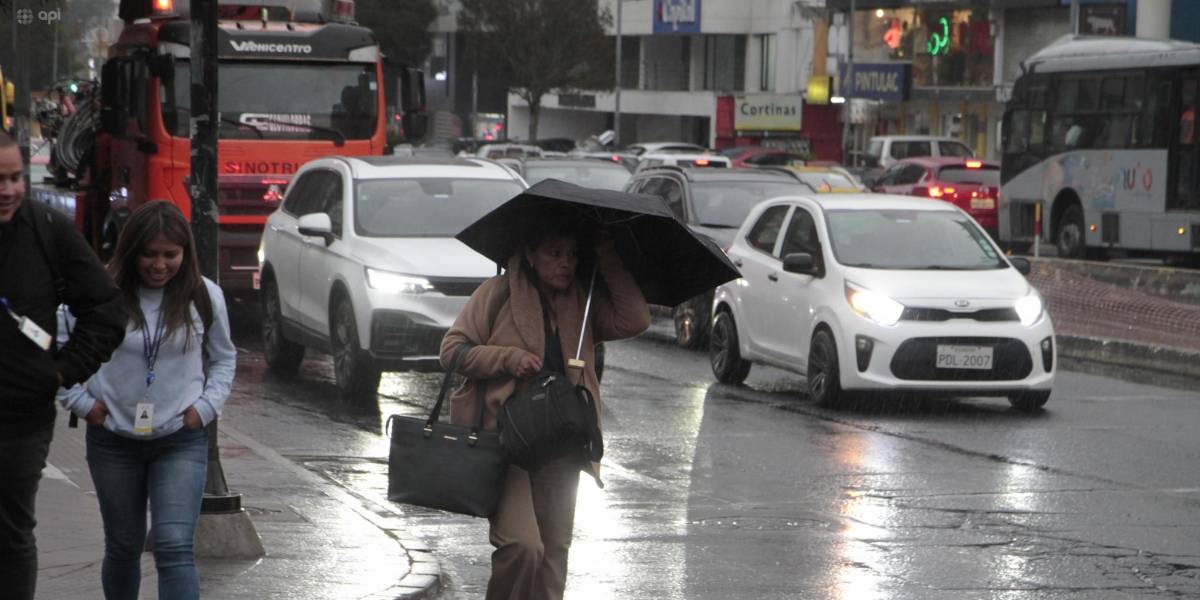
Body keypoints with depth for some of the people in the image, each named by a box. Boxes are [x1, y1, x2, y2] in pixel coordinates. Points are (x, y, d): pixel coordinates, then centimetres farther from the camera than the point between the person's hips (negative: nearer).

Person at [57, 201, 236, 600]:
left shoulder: (205, 297, -2)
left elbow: (223, 358, 14)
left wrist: (206, 406, 1)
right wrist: (80, 402, -3)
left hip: (181, 440, -1)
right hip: (114, 440, 1)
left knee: (174, 546, -14)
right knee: (123, 546, 13)